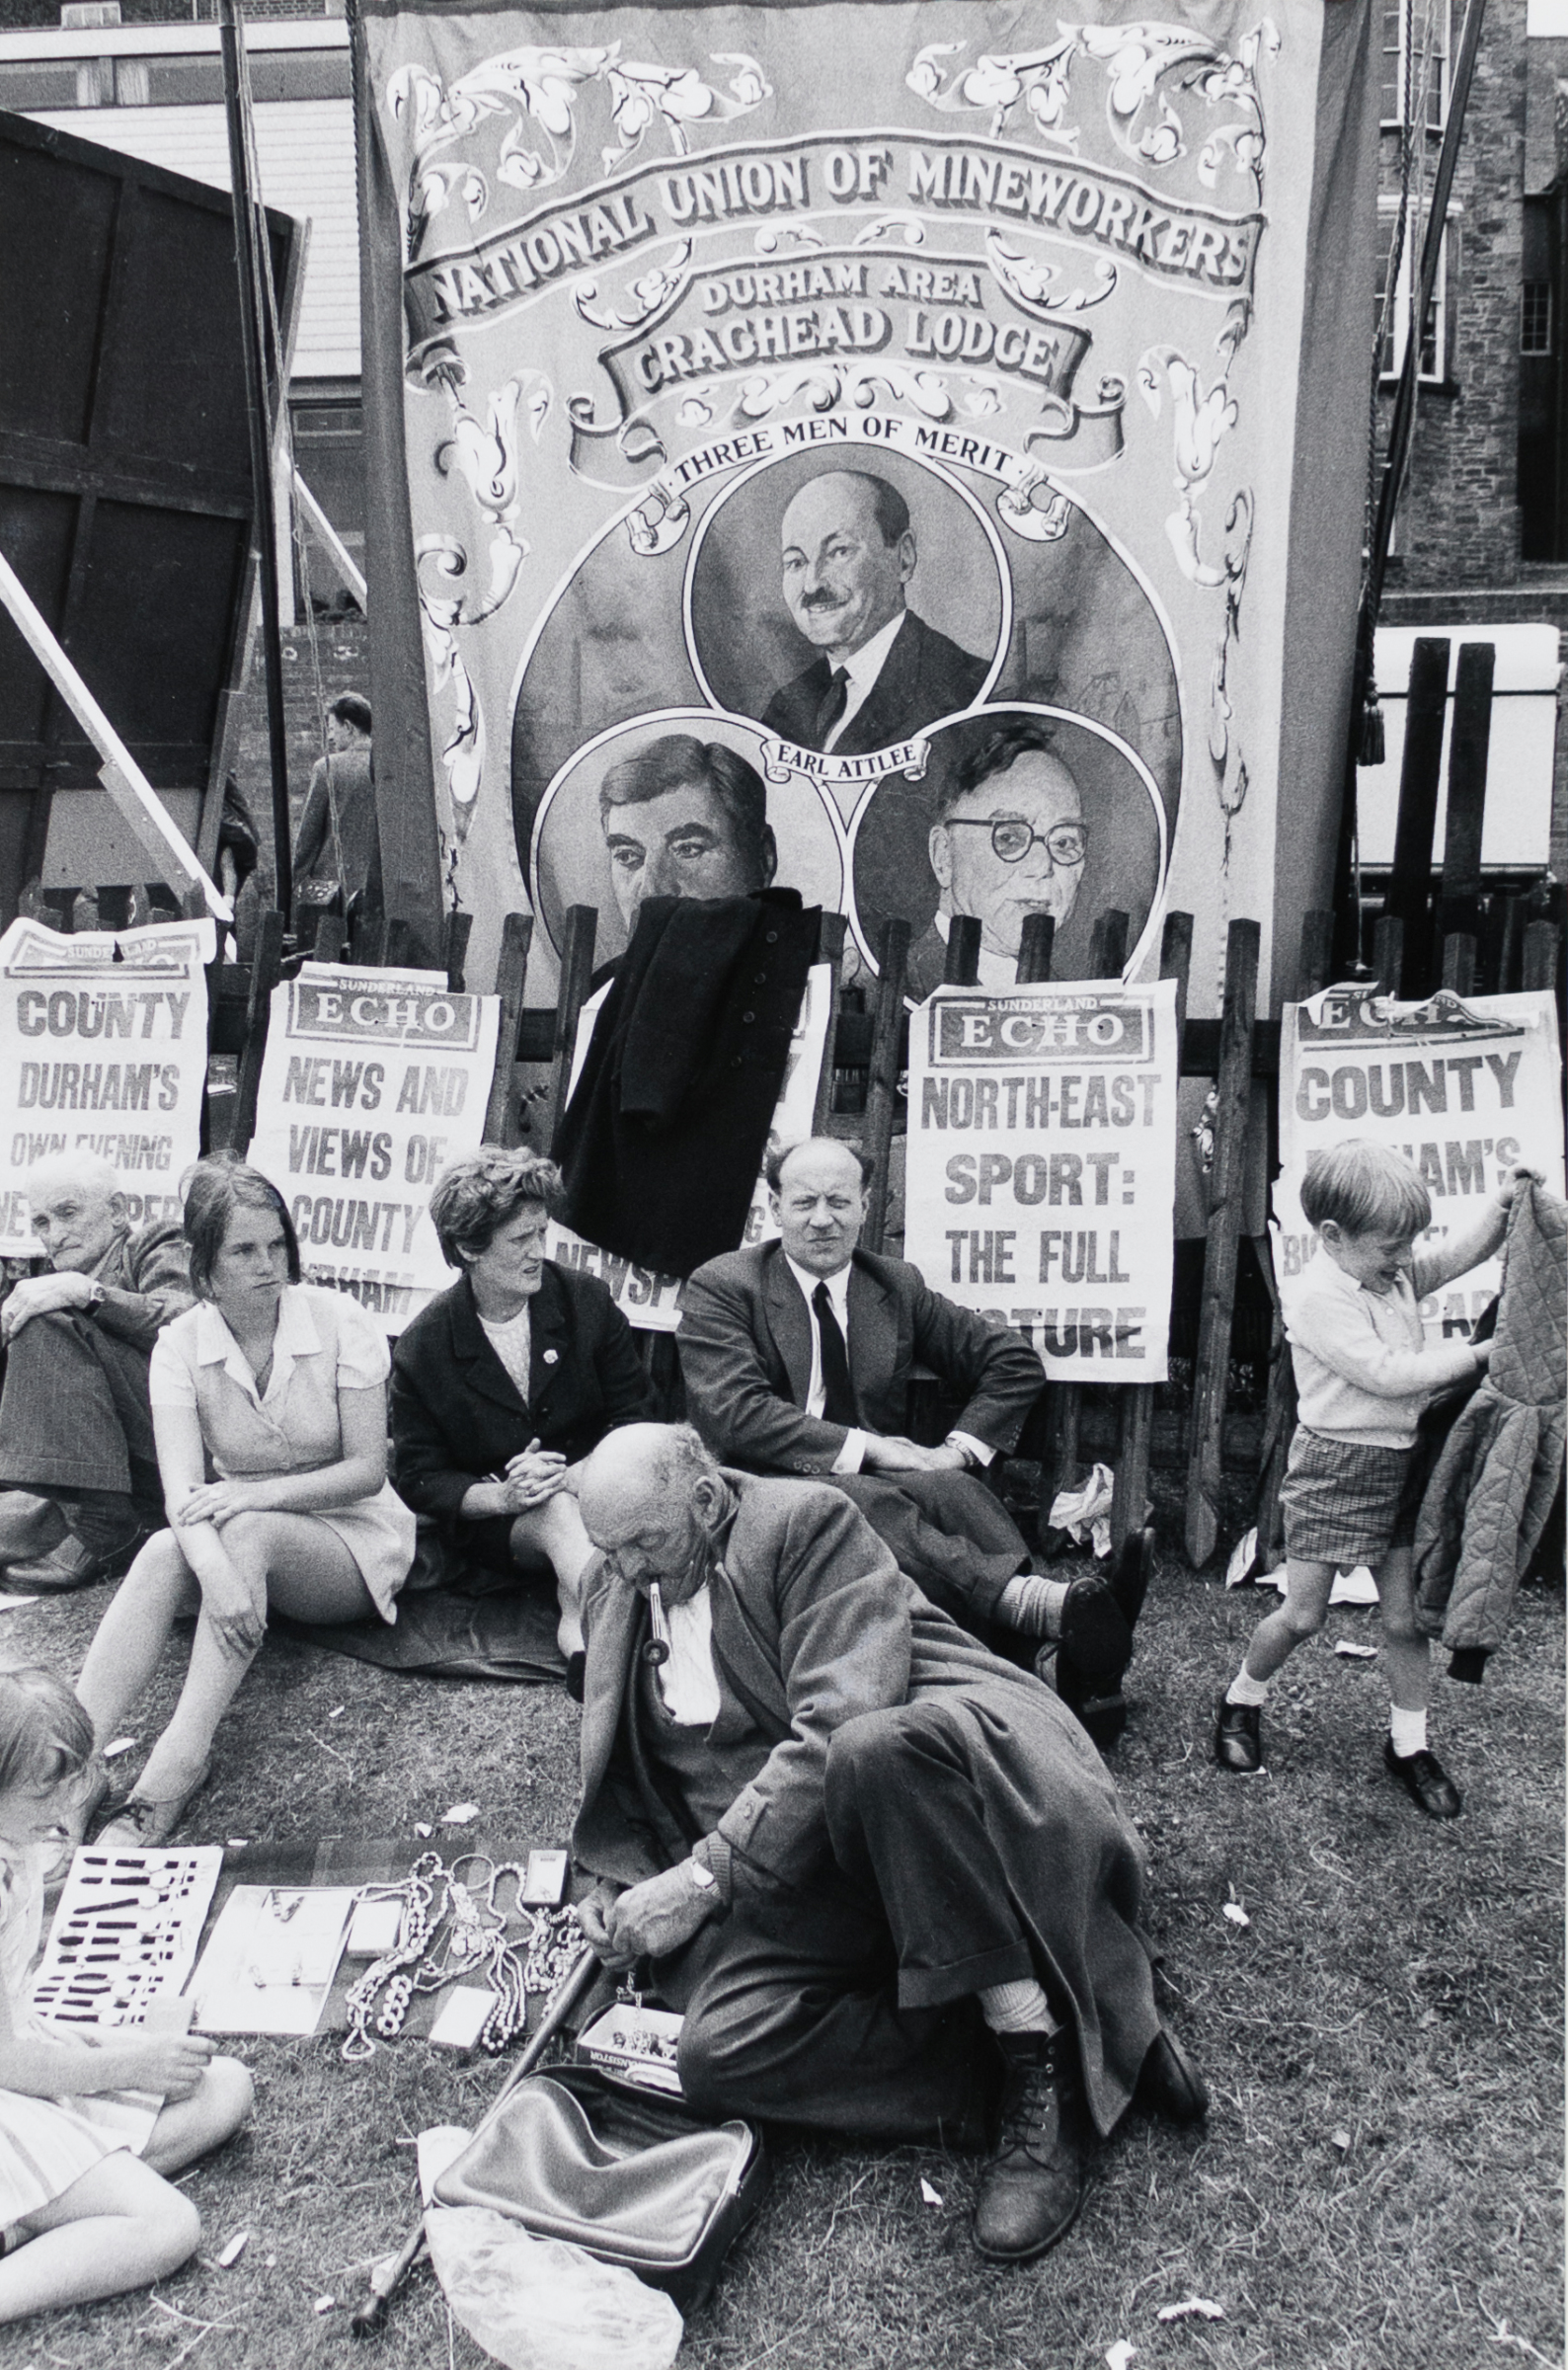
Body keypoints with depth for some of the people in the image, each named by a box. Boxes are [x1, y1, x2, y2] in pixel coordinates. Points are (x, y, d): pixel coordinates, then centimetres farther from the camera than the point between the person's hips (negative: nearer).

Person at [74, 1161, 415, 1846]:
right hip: (247, 1538, 3)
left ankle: (177, 1765, -40)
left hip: (355, 1539, -2)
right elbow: (183, 1489, -19)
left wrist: (262, 1493, -28)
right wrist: (215, 1573, -40)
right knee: (163, 1553, -29)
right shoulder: (181, 1345, -7)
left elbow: (368, 1469, -12)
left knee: (246, 1531, -34)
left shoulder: (338, 1321, -13)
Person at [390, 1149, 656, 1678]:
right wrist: (502, 1496, -23)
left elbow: (637, 1421, 0)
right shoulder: (422, 1350, -6)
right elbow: (420, 1480, -3)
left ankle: (581, 1620, -34)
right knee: (556, 1514, -36)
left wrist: (574, 1475, -20)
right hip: (494, 1526, -2)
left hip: (594, 1491, 2)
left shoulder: (587, 1301, -3)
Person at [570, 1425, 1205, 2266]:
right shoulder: (613, 1594, 15)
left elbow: (838, 1724, -17)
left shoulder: (805, 1522, -5)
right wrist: (616, 1885, 7)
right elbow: (619, 1789, 27)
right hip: (800, 1873, 6)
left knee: (874, 1752, -42)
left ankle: (1044, 2057, -25)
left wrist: (705, 1876, -18)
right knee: (719, 2054, -23)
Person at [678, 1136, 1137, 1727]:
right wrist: (863, 1447, -16)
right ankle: (1030, 1601, -52)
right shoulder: (721, 1288, 2)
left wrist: (958, 1448, 0)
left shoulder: (899, 1286, 15)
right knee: (852, 1499, -36)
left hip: (879, 1481, 4)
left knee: (954, 1490, -30)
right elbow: (733, 1414, -12)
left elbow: (1015, 1362, 16)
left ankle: (1061, 1650, -49)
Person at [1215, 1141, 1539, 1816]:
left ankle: (1409, 1744, 23)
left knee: (1406, 1616, 9)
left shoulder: (1394, 1276, 6)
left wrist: (1503, 1204, -4)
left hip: (1399, 1466, 7)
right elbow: (1387, 1374, -22)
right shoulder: (1316, 1298, -19)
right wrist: (1476, 1354, -15)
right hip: (1335, 1469, -7)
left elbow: (1460, 1255, 14)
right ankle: (1241, 1699, 27)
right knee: (1302, 1615, 1)